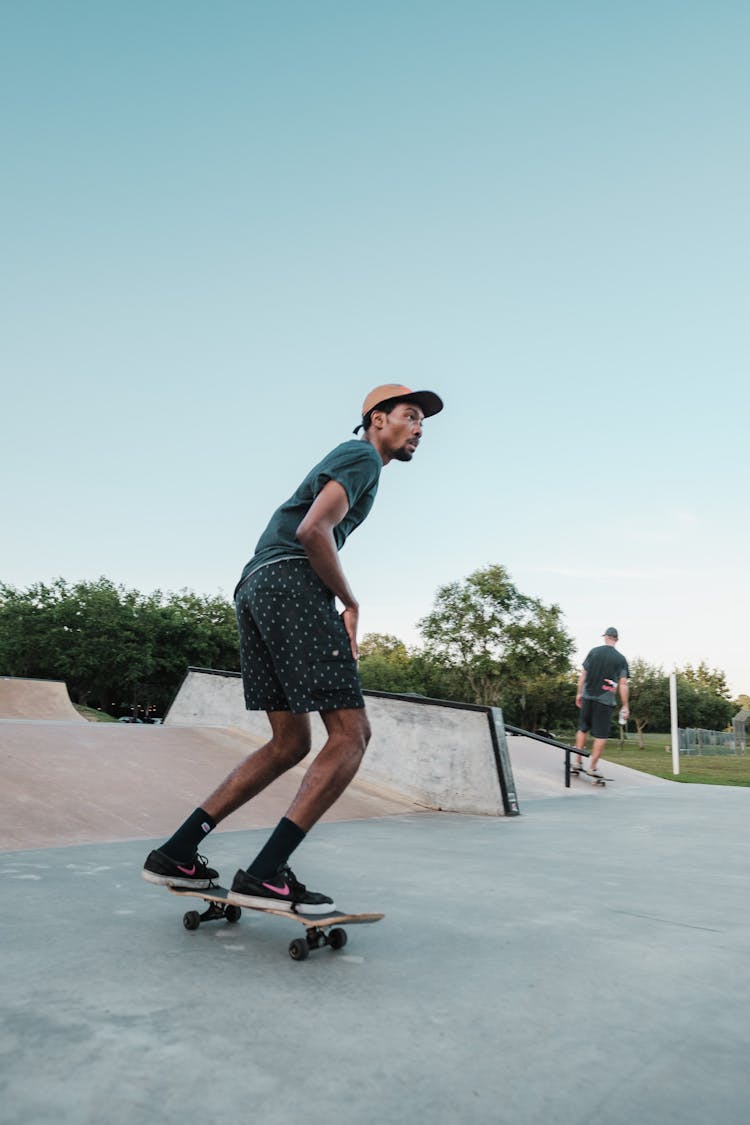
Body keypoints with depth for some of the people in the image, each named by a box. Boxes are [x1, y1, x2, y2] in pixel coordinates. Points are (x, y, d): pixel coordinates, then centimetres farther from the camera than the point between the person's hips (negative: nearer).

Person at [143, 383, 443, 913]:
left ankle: (176, 853, 11)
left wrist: (337, 609, 15)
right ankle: (266, 873, -15)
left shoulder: (344, 459, 31)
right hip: (292, 583, -10)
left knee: (291, 742, 11)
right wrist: (351, 604, -6)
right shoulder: (363, 457, 0)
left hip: (254, 589, 10)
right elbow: (312, 532, -16)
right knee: (351, 734, -10)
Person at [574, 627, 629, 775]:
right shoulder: (621, 659, -2)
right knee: (601, 735, 3)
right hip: (605, 701, -2)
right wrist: (625, 706, -2)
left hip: (588, 697, 3)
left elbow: (583, 674, 4)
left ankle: (578, 761, 19)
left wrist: (579, 693, 13)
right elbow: (623, 684, -6)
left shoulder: (594, 652, 3)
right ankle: (593, 767, 2)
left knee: (582, 728, 17)